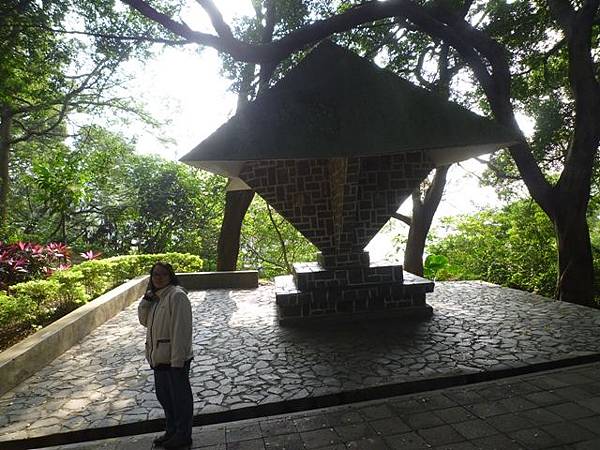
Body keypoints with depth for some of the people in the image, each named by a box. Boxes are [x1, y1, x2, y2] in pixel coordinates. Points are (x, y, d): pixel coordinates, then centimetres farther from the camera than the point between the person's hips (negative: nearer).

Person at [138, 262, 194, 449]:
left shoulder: (176, 295, -18)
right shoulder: (156, 297, 11)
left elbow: (180, 329, -22)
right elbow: (144, 320, 12)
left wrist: (177, 360, -23)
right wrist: (146, 299, -4)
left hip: (174, 358, -9)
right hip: (159, 357, 9)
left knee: (180, 396, 7)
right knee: (163, 395, 22)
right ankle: (171, 431, 41)